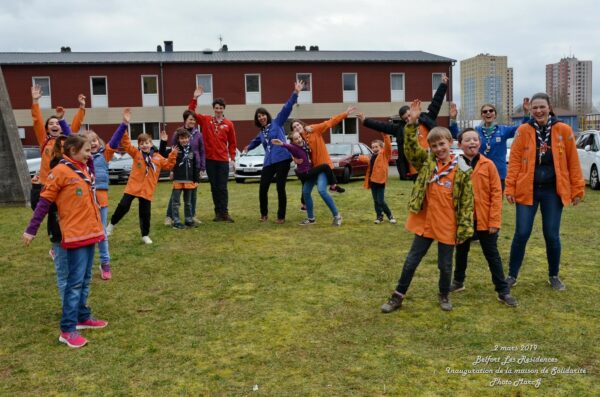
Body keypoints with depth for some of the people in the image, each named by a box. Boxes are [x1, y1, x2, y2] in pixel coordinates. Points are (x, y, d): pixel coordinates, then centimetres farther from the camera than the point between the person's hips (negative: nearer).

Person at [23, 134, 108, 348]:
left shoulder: (84, 169, 12)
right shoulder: (60, 171, -12)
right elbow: (44, 202, -9)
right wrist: (31, 230, -8)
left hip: (90, 232, 8)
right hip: (75, 234, -8)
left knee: (85, 279, 15)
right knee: (76, 281, -7)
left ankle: (83, 317, 26)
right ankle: (67, 329, -2)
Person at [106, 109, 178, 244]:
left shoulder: (157, 157, 5)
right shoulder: (136, 153, -2)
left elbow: (168, 165, 13)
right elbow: (125, 143, -10)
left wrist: (173, 155, -3)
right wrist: (124, 124, -19)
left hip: (147, 190, 2)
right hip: (133, 187, -2)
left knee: (145, 213, 7)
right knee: (123, 206, -4)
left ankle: (145, 235, 20)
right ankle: (111, 225, 20)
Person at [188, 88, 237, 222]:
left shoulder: (228, 124, 2)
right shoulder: (206, 120, 4)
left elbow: (232, 142, 5)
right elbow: (191, 112, 2)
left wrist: (232, 158, 2)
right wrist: (195, 98, -9)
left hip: (223, 160, -1)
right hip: (209, 159, 1)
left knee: (222, 187, 0)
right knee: (214, 187, 7)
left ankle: (225, 212, 3)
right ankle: (218, 213, 12)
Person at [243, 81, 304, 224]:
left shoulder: (277, 123, 5)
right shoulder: (261, 133, 20)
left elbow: (287, 108, -5)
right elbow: (255, 141, 43)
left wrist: (295, 93, -12)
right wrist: (248, 147, 38)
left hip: (282, 160, -5)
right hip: (268, 162, 5)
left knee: (280, 188, -3)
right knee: (263, 189, 0)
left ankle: (281, 217, 9)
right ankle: (264, 214, 21)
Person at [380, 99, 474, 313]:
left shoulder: (462, 169, -5)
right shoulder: (426, 161, 2)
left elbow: (467, 200, -4)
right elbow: (411, 148, -12)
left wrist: (465, 227, -8)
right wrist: (412, 123, -22)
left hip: (448, 226, -2)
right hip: (424, 222, 2)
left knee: (445, 264, 12)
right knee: (411, 260, 10)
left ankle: (444, 295, 36)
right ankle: (398, 296, 22)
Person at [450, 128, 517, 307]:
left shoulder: (488, 165, -6)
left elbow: (496, 193, -6)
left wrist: (494, 220, -10)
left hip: (485, 220, -1)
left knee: (492, 255, 7)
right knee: (461, 252, 19)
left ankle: (503, 291, 14)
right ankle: (458, 281, 37)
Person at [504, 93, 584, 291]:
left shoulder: (563, 130, 0)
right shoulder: (523, 131, -1)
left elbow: (573, 162, 2)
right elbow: (514, 161, -2)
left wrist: (577, 189, 2)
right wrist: (510, 188, -7)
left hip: (553, 190, 1)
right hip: (527, 189, 0)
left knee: (552, 235, 7)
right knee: (521, 234, 0)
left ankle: (554, 276, 27)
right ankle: (512, 275, 15)